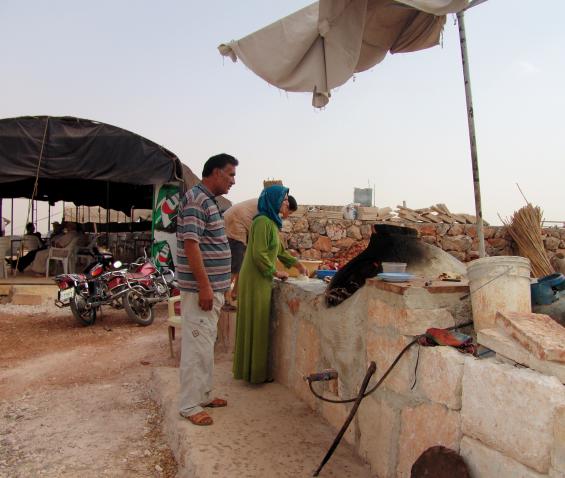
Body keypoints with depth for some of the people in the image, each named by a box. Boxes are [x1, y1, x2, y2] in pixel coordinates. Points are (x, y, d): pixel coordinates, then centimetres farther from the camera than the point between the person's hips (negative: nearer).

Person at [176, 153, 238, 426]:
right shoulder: (196, 200, -15)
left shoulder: (208, 200, 15)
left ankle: (203, 395, 29)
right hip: (200, 288, -10)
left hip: (212, 288, 10)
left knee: (206, 344, 17)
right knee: (197, 347, -3)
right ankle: (189, 405, 8)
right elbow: (190, 244, -22)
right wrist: (204, 286, -23)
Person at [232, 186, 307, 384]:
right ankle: (256, 373, 11)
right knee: (256, 324, 0)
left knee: (258, 324, 16)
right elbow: (259, 255, -22)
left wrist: (297, 263, 23)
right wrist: (276, 272, -12)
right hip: (256, 281, -10)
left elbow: (280, 250, 24)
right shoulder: (262, 221, -17)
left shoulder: (271, 222, 13)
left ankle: (249, 368, 27)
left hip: (261, 280, 10)